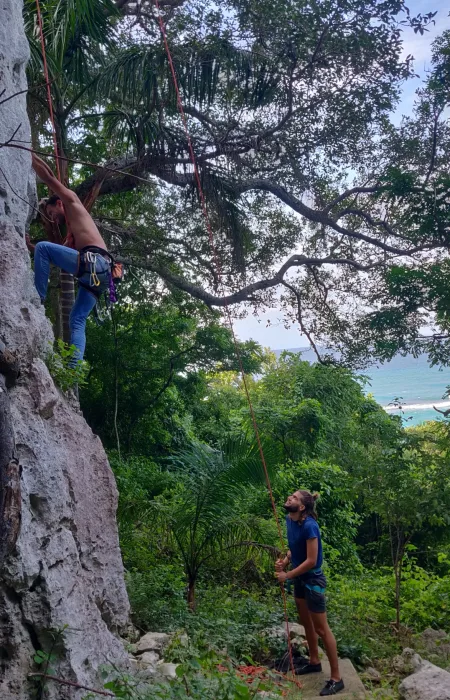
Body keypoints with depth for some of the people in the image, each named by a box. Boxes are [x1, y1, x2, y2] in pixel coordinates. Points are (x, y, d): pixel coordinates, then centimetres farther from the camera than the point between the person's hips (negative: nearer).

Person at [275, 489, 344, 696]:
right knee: (307, 623, 23)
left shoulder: (309, 526, -27)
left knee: (321, 629, 1)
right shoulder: (289, 520, -3)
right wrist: (285, 560, -6)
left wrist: (287, 575, -18)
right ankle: (314, 662, 42)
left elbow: (311, 561, -25)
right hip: (299, 579, 8)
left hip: (312, 580, -8)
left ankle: (336, 678, 13)